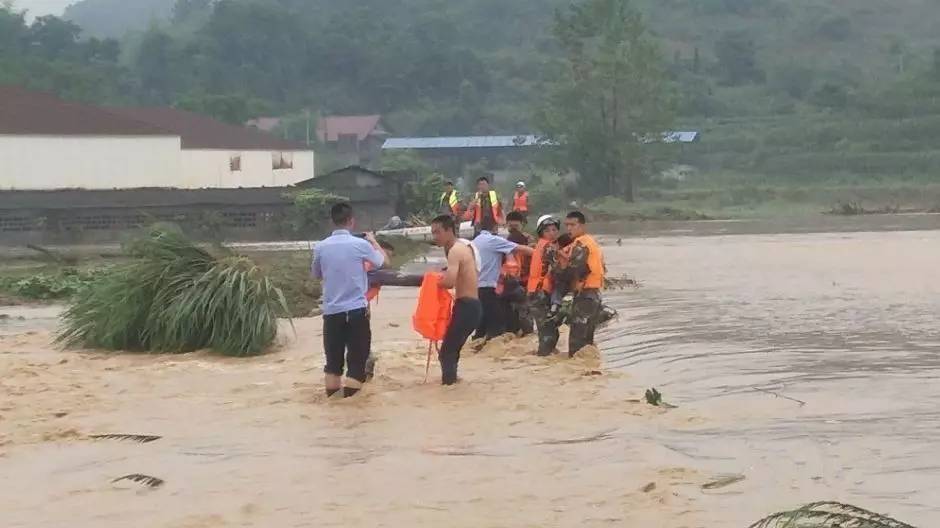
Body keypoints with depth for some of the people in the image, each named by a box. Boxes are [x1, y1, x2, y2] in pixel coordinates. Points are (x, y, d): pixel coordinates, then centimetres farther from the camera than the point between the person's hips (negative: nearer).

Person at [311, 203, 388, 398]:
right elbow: (383, 261, 10)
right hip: (356, 310, -3)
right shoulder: (360, 244, -9)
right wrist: (373, 241, 26)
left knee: (333, 361, 11)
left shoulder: (321, 247, 0)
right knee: (357, 360, 3)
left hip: (331, 311, 3)